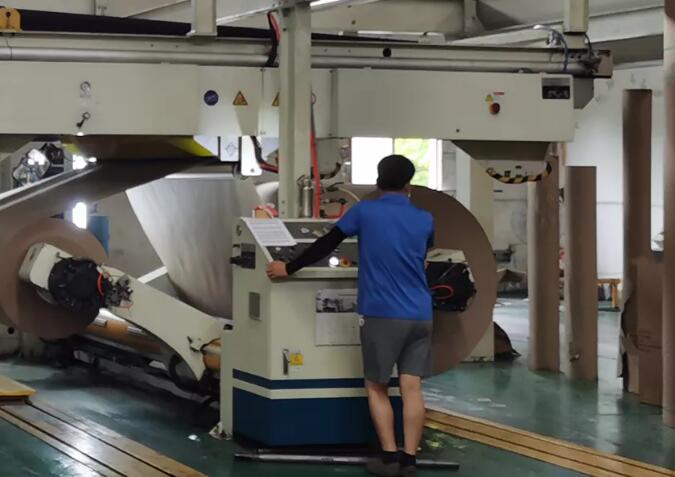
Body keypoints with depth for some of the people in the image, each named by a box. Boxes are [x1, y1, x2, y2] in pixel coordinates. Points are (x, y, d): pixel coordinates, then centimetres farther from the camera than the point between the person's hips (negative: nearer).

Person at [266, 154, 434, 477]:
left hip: (383, 314, -3)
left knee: (377, 387, 8)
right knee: (412, 388, 4)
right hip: (420, 316, 3)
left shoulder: (364, 212, -3)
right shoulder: (425, 220, 7)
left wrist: (289, 268, 11)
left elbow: (326, 245, 1)